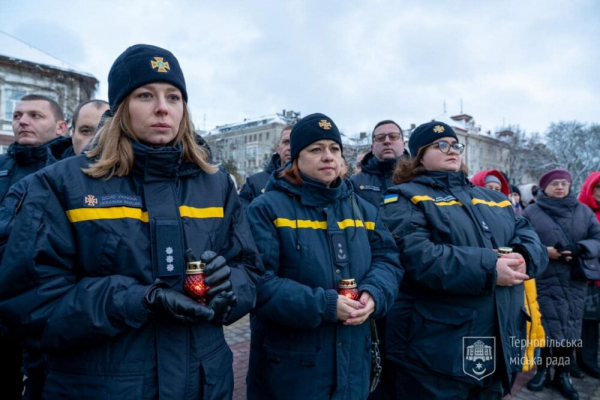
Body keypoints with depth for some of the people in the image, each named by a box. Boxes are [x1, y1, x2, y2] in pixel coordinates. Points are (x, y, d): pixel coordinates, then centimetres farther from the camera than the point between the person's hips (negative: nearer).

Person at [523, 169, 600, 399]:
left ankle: (562, 375, 25)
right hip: (544, 283, -2)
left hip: (574, 282, 3)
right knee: (547, 329, 2)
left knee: (570, 328, 8)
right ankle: (544, 371, 22)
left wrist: (580, 248, -14)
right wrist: (544, 251, -17)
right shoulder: (531, 212, 3)